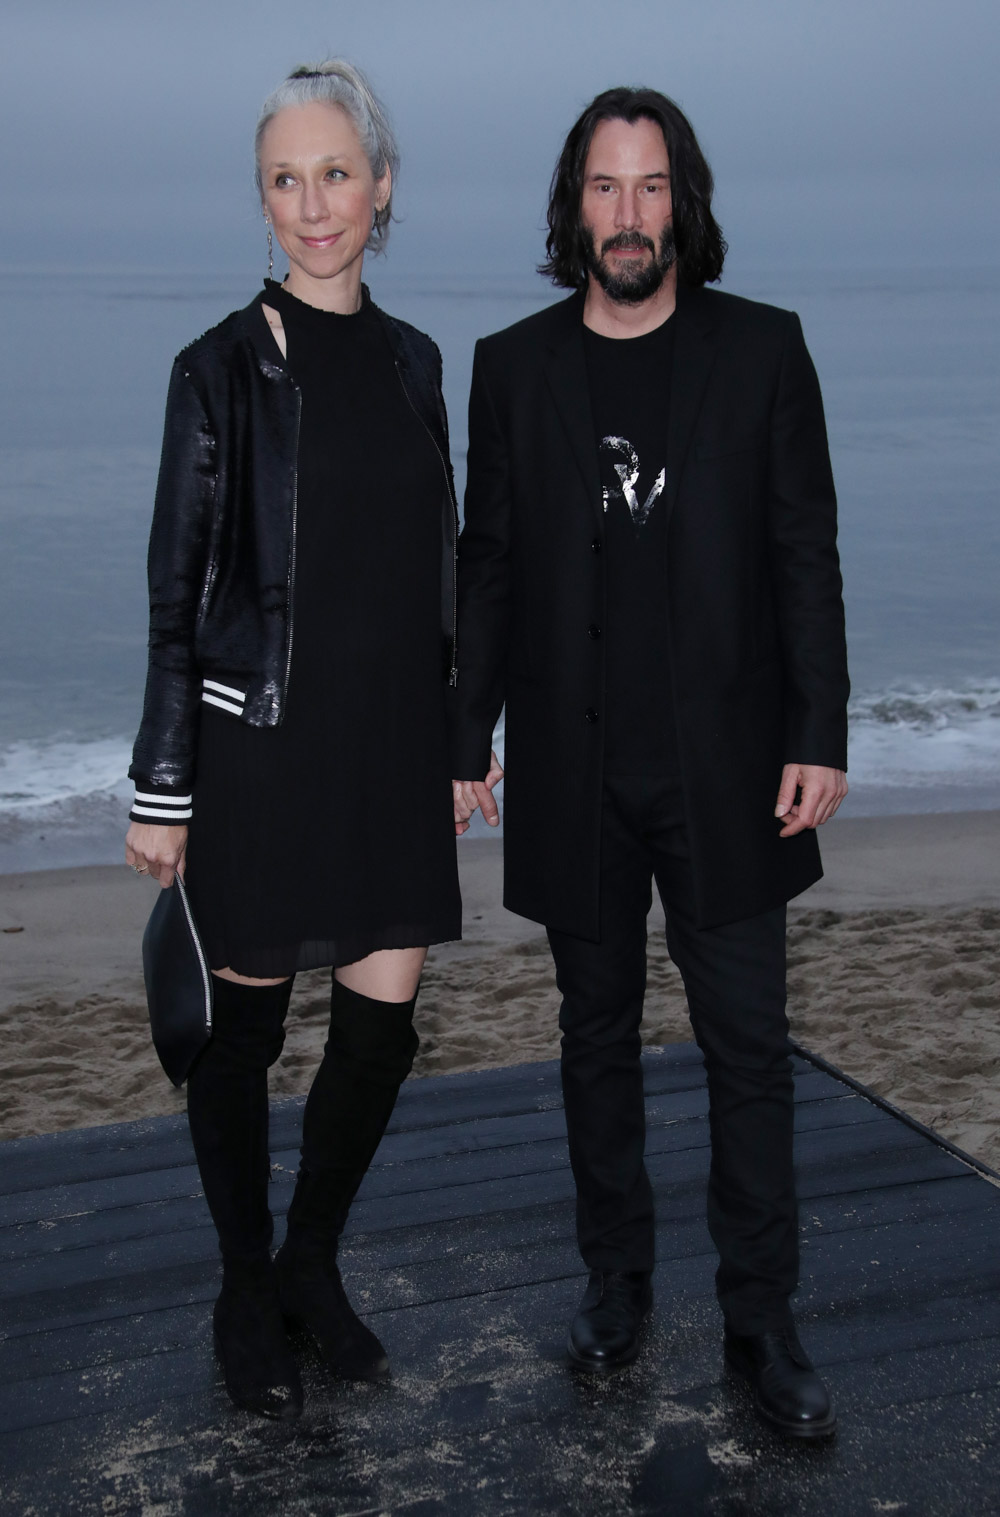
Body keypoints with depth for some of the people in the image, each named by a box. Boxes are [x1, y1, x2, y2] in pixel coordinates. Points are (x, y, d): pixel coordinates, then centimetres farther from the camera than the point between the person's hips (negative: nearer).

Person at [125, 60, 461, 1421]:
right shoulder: (226, 365, -6)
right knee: (246, 1025, 7)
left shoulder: (411, 358, 9)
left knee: (385, 1025, 6)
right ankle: (246, 1293, 26)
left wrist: (460, 737, 14)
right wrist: (160, 789, -8)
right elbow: (176, 591, -6)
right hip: (264, 744, -4)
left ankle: (312, 1266, 29)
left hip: (392, 744, 5)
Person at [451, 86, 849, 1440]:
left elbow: (807, 554, -1)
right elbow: (488, 568, 7)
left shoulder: (761, 350, 1)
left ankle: (762, 1321, 15)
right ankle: (617, 1278, 29)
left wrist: (819, 737, -7)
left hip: (724, 768, -1)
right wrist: (466, 744, 4)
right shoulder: (514, 366, 5)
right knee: (598, 1037, 13)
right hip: (575, 775, 2)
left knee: (749, 1047, 2)